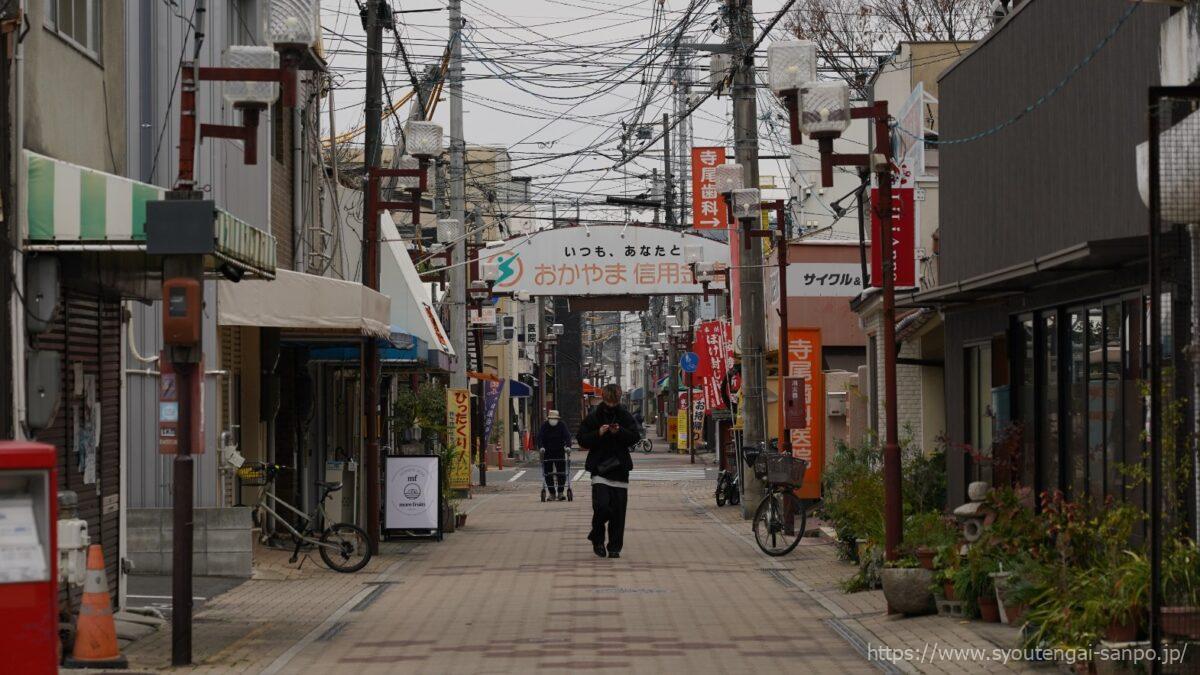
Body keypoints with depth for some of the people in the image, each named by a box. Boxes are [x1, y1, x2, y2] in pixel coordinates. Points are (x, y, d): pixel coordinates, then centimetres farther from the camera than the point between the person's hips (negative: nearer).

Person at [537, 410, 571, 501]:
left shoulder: (562, 425, -1)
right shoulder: (544, 426, -2)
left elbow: (567, 436, -10)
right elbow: (539, 437, -12)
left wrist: (567, 446, -28)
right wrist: (541, 447, -29)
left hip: (560, 452, 0)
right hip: (547, 453, 0)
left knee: (561, 473, -6)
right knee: (548, 474, 1)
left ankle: (560, 492, 1)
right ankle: (552, 493, 11)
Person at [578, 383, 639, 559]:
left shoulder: (625, 417, 6)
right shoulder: (593, 417, 2)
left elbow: (634, 437, 0)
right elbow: (582, 439, 1)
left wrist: (619, 432, -17)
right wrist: (598, 434, -15)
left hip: (620, 468, 2)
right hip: (599, 469, -2)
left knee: (618, 510, 1)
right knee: (601, 505, -15)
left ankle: (614, 547, 11)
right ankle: (597, 539, 9)